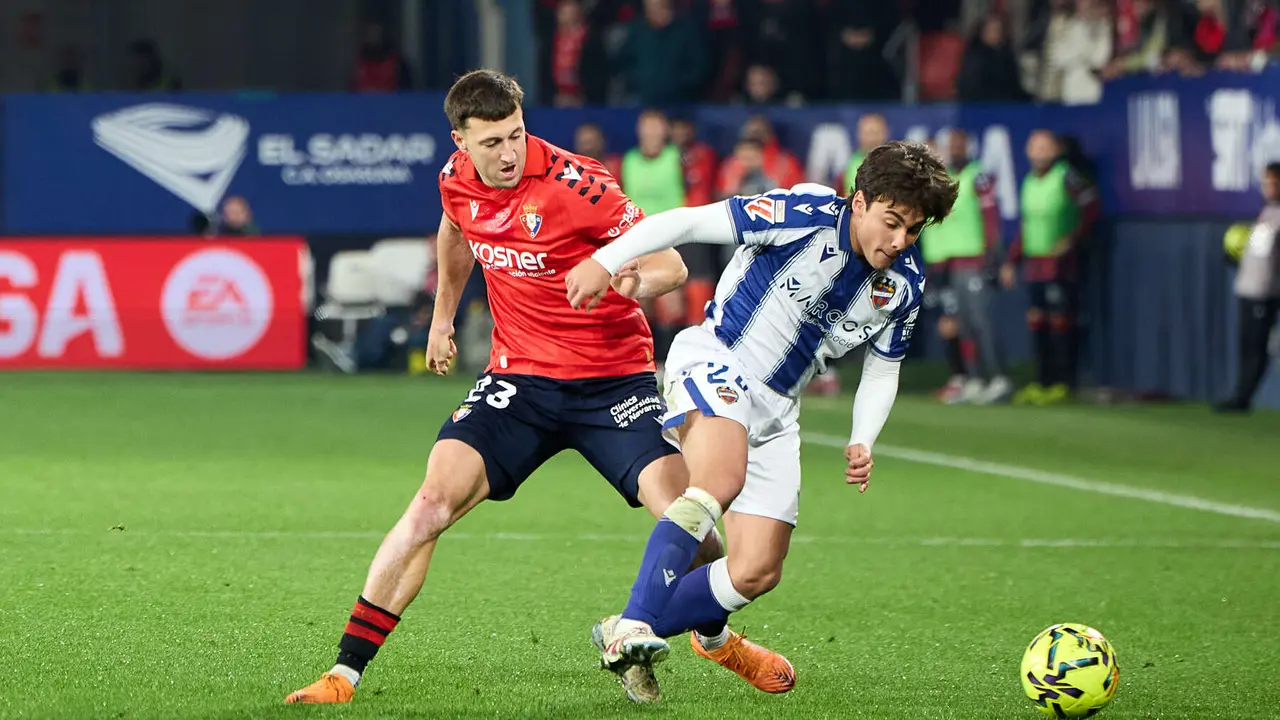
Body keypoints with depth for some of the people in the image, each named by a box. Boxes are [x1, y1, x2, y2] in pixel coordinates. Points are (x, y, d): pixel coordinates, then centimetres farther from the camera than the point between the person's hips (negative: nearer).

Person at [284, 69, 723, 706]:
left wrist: (637, 279, -41)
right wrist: (443, 315, 32)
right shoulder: (457, 181, -2)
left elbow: (671, 265, -19)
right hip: (519, 376, 3)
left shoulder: (576, 184, -18)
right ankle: (346, 671, -13)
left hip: (614, 379, -3)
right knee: (434, 501, -17)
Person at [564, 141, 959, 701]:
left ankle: (711, 634, 32)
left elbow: (882, 369, 15)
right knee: (721, 481, -38)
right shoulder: (808, 215, -18)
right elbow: (691, 222, -19)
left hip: (775, 410, 7)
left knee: (758, 572, 1)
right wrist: (606, 261, -27)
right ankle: (630, 627, -44)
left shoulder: (905, 283, 1)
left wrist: (862, 442, -2)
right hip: (714, 362, -7)